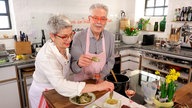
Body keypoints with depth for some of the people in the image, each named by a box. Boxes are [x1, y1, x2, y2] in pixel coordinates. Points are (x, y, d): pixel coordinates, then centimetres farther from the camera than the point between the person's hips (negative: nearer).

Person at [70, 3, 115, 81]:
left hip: (102, 80, 2)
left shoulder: (110, 37, -4)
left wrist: (102, 74, -7)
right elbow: (73, 67, -15)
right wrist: (79, 64, -36)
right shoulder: (78, 37, -15)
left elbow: (111, 60, 6)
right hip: (82, 81, -1)